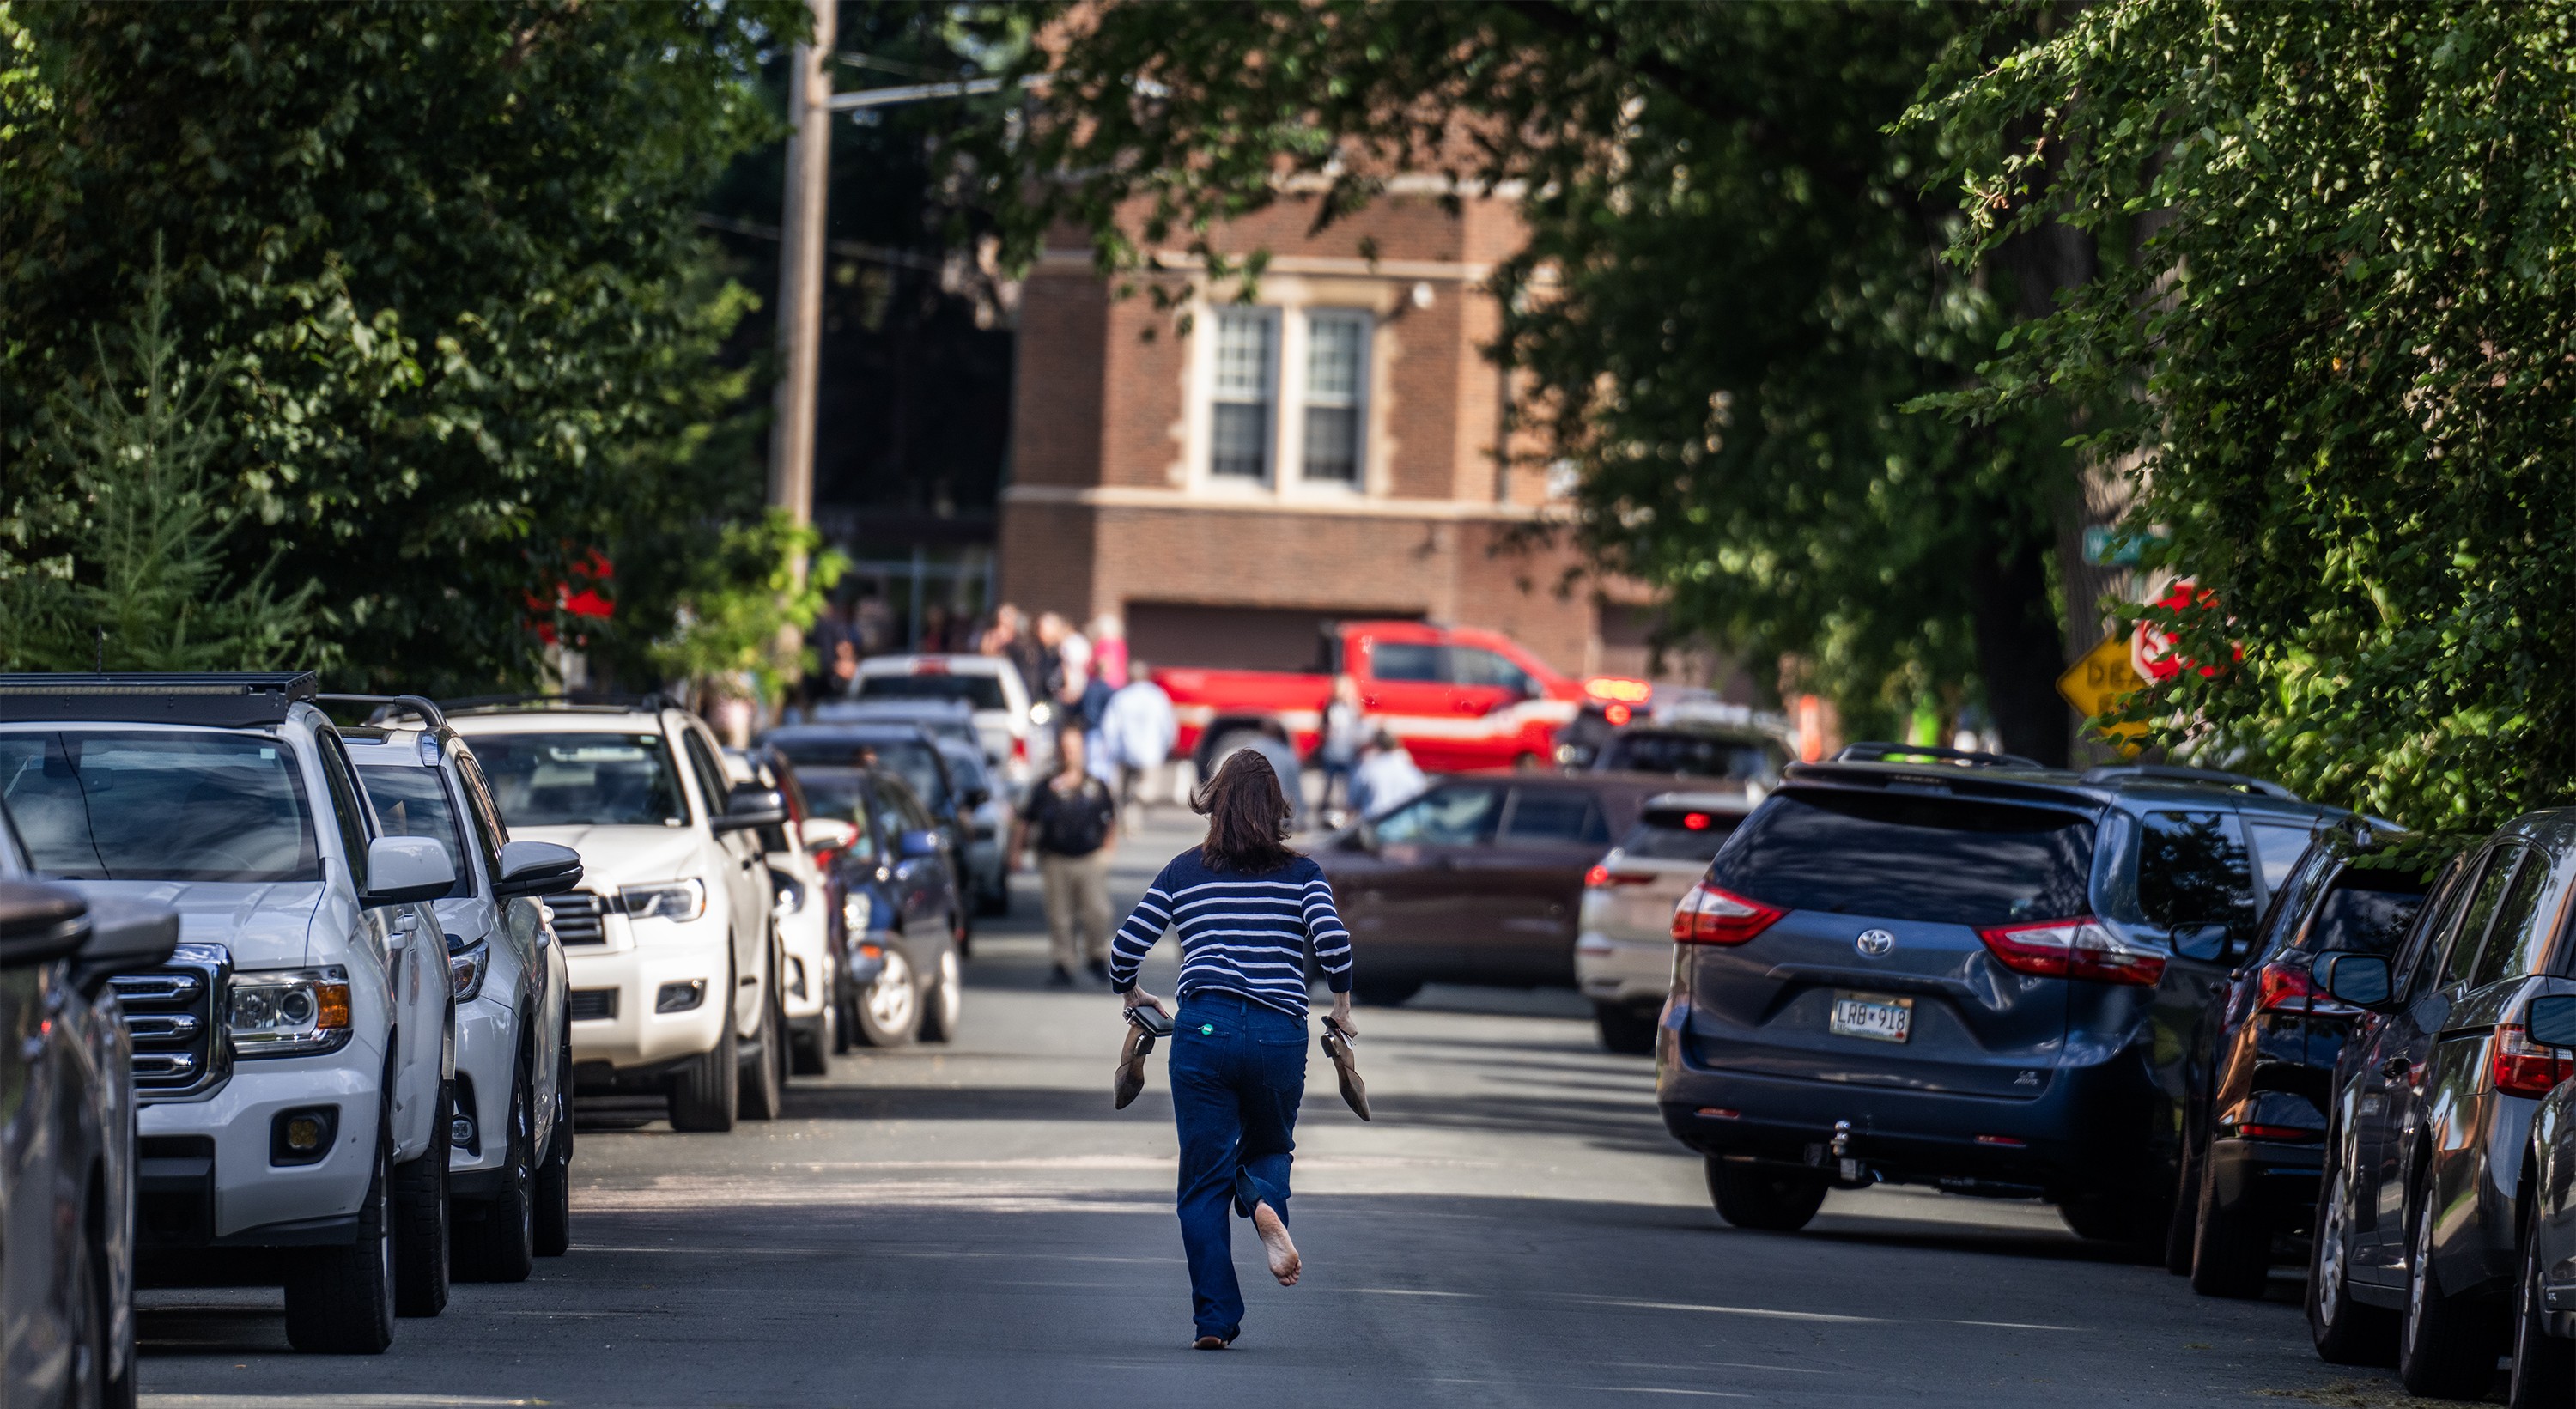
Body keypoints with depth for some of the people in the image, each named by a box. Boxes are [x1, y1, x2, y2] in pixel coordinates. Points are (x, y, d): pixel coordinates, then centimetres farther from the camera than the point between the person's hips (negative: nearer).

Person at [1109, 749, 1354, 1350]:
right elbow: (1332, 942, -7)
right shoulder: (1302, 872, 8)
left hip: (1203, 1028, 0)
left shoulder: (1184, 871, 10)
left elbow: (1126, 948, 8)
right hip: (1281, 1035, 0)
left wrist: (1132, 996, 29)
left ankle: (1214, 1319, 0)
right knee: (1269, 1147, 23)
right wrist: (1342, 1009, 10)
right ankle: (1265, 1201, -13)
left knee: (1204, 1182, 6)